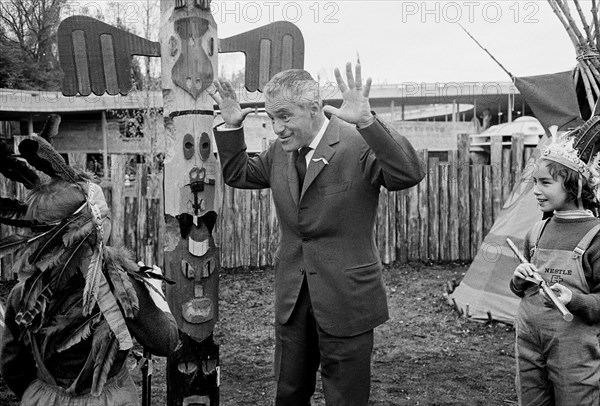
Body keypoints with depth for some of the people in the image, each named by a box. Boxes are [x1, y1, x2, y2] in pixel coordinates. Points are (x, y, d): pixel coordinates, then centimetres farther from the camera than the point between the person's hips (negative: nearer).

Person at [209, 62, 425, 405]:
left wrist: (366, 121, -40)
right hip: (292, 297, 6)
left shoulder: (358, 144, -16)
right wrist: (231, 127, 1)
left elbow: (410, 174, -29)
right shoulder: (280, 151, 4)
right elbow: (238, 175, 17)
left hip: (345, 299, -6)